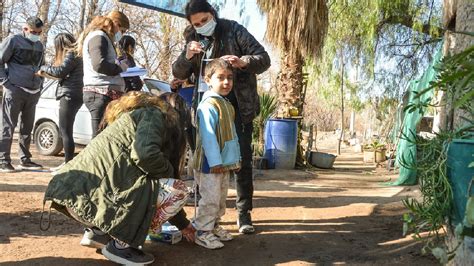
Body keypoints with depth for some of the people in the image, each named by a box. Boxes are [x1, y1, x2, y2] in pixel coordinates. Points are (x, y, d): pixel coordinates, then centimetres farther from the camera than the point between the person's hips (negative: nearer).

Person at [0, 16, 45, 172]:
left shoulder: (39, 46, 16)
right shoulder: (13, 41, -3)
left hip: (34, 92, 6)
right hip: (15, 90, -6)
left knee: (27, 127, 10)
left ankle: (25, 160, 18)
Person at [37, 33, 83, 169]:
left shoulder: (71, 54, -8)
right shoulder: (73, 54, 21)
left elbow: (60, 71, -15)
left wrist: (44, 68, 0)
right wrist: (46, 73, 27)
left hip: (69, 96, -10)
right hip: (72, 96, 10)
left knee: (66, 132, -8)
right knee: (65, 131, 14)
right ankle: (67, 162, 19)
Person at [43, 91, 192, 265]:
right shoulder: (153, 115, 3)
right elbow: (145, 154, -20)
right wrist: (169, 172, 5)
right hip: (93, 195, -10)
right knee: (178, 191, -3)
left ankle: (98, 232, 17)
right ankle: (121, 244, 1)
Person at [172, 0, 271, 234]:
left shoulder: (234, 31, -4)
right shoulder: (194, 40, 8)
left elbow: (264, 59, -8)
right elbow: (178, 74, 5)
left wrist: (243, 62, -29)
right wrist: (187, 56, -15)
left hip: (238, 107, -3)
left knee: (242, 160, 0)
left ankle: (244, 214, 9)